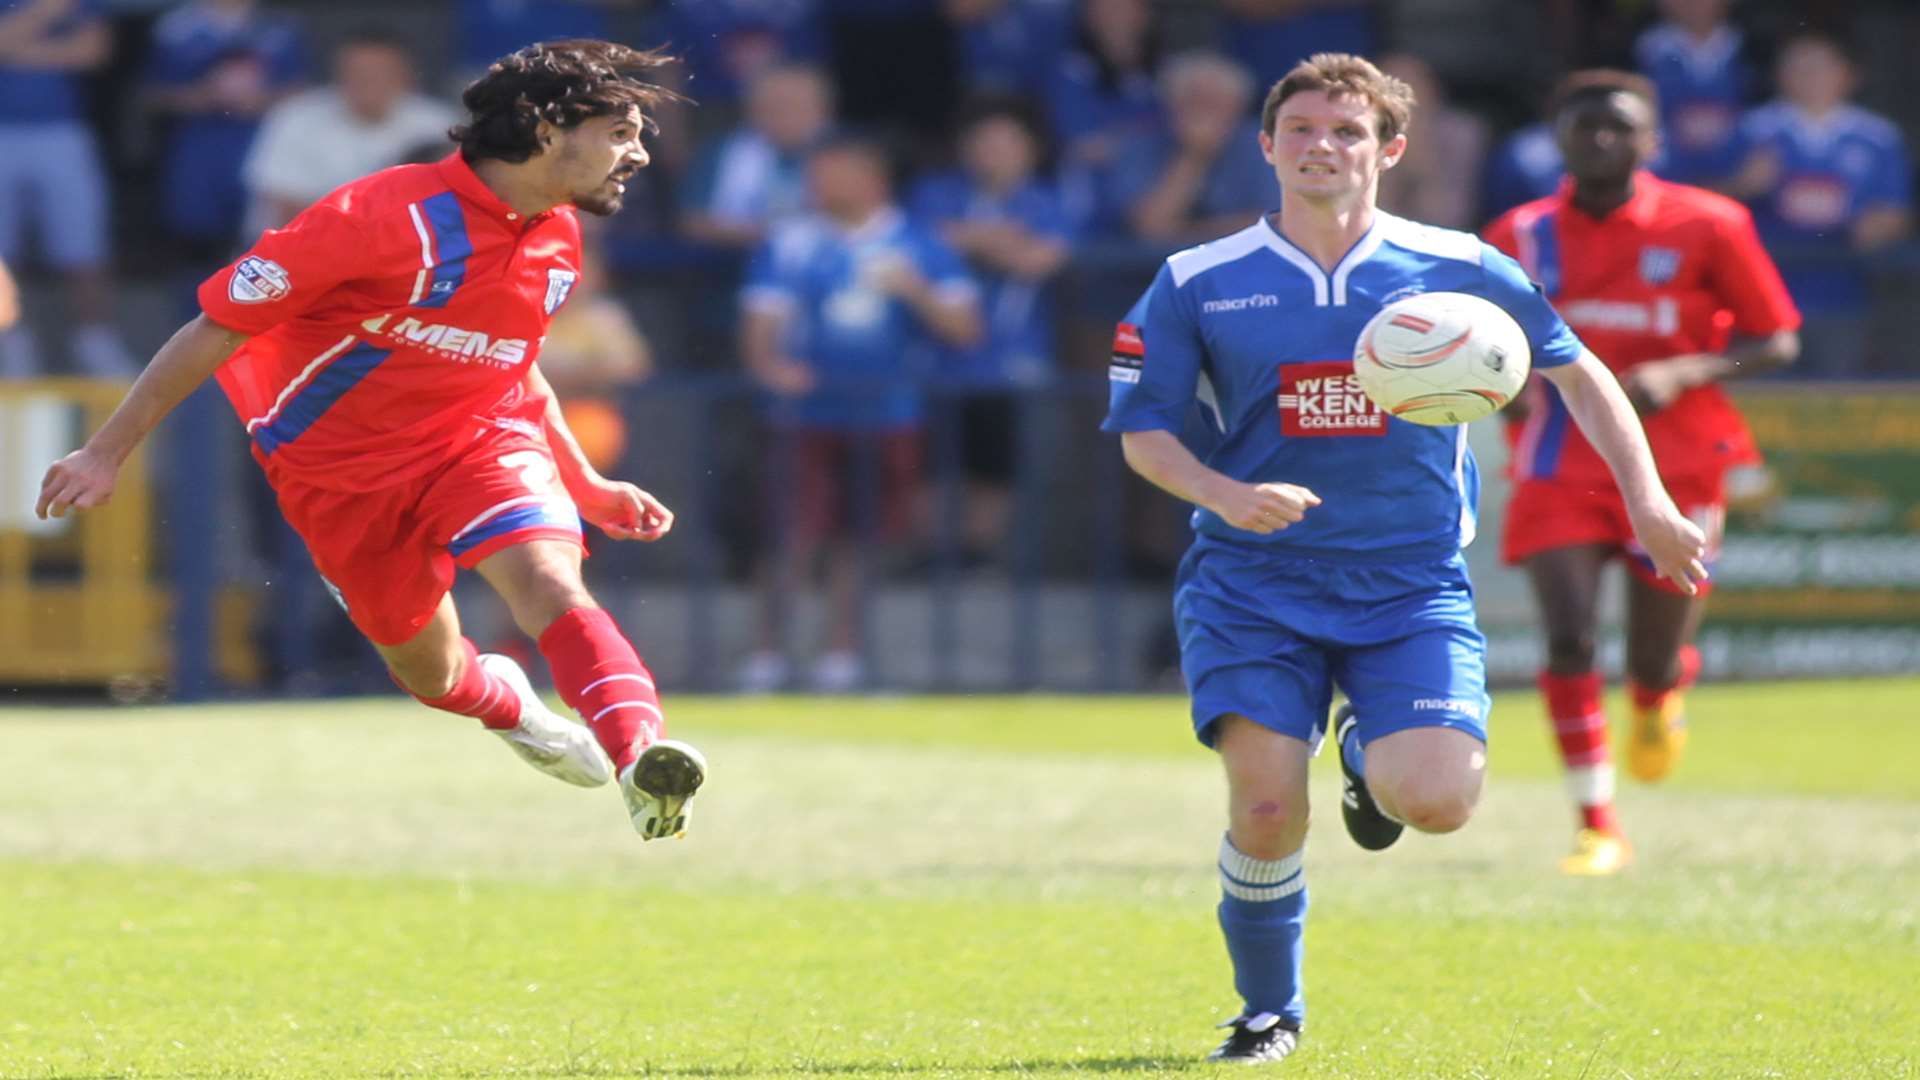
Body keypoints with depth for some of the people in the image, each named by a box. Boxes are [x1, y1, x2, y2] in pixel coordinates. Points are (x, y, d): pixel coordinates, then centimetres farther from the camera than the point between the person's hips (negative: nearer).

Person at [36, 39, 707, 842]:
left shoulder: (557, 238, -2)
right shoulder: (387, 217, -26)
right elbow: (217, 327, -19)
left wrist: (585, 486, 17)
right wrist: (106, 452, -17)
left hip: (480, 441, 3)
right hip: (343, 469, -3)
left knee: (549, 584, -27)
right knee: (427, 671, 13)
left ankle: (641, 757, -44)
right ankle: (503, 700, 49)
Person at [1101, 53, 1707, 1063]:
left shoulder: (1458, 269, 1)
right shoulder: (1198, 283, 0)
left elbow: (1578, 372, 12)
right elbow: (1142, 430, 1)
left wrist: (1648, 500, 3)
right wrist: (1225, 494, -19)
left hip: (1411, 589, 0)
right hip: (1254, 588, 0)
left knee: (1436, 802, -19)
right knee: (1267, 814, -16)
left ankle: (1369, 755, 21)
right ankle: (1267, 1010, 13)